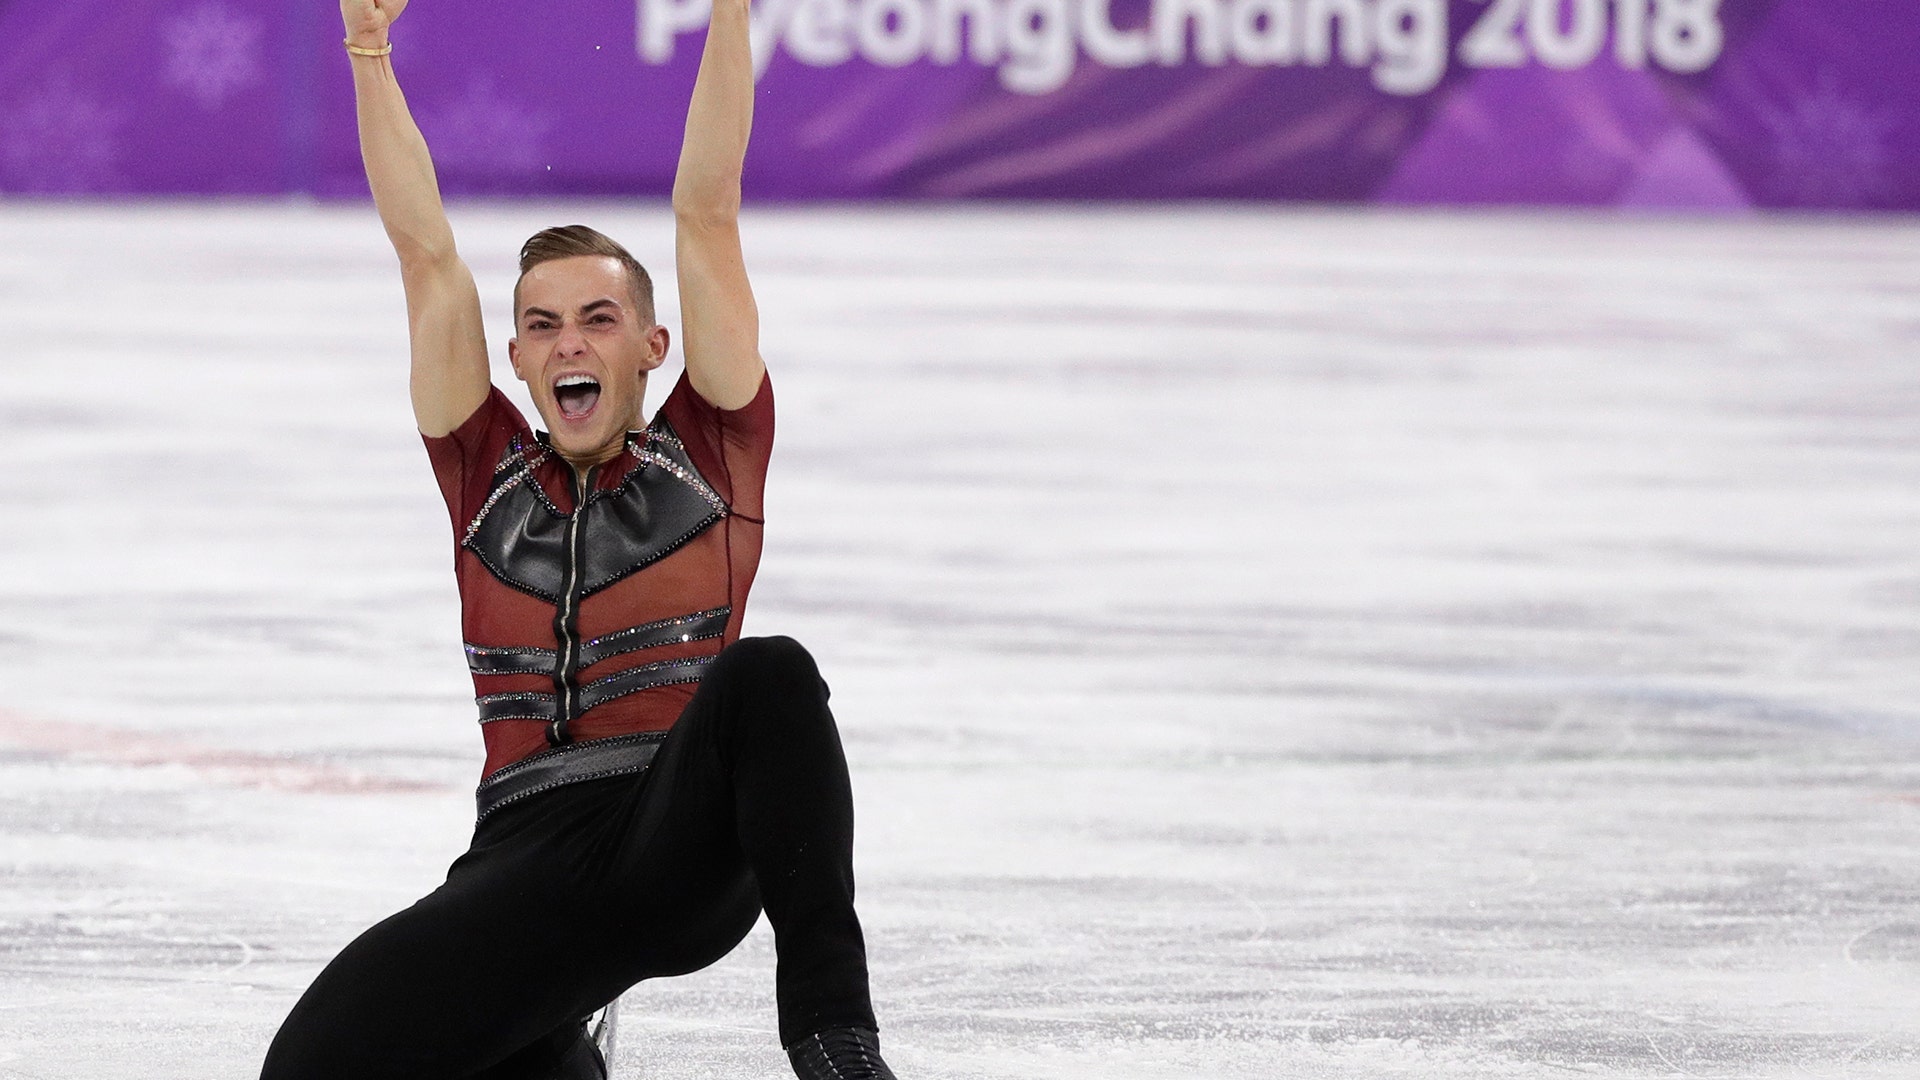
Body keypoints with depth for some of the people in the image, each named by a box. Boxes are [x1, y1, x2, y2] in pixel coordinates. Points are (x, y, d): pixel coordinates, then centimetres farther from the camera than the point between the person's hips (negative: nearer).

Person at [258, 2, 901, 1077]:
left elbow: (706, 217, 8)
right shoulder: (487, 473, 18)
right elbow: (426, 252, 16)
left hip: (689, 846, -3)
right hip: (528, 854, 3)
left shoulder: (708, 454, 13)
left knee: (768, 674, -34)